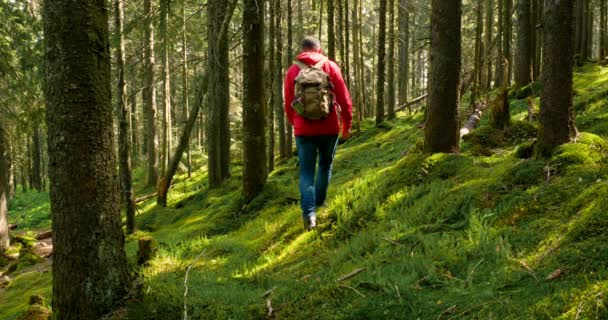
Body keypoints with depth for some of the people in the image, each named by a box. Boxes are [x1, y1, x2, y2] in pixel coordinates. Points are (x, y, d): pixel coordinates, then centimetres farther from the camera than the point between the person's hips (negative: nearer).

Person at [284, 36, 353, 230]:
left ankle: (309, 213, -9)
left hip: (303, 129, 0)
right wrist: (347, 125, 8)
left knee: (306, 172, 4)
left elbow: (288, 104, 9)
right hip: (329, 127, 0)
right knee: (325, 165, 23)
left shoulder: (293, 70, 5)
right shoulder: (330, 66, 2)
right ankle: (319, 202, 30)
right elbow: (344, 99, -2)